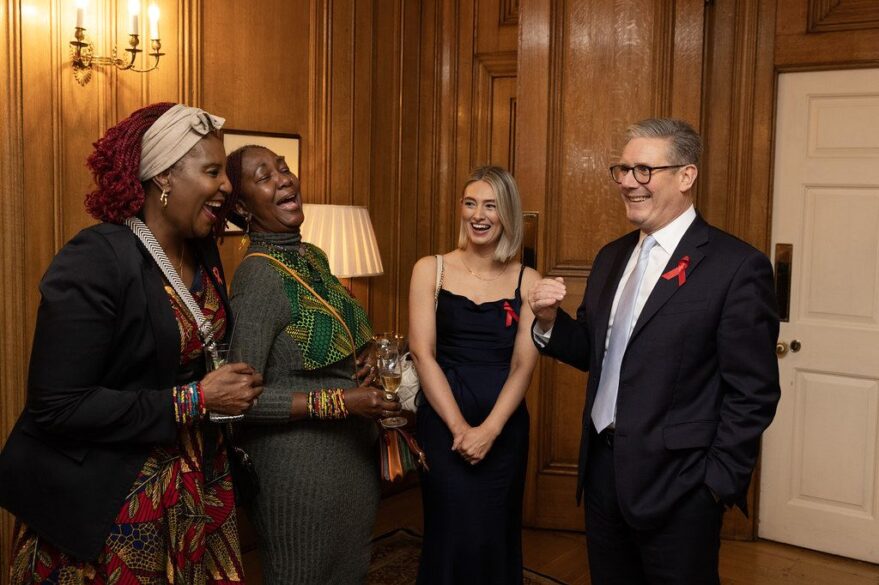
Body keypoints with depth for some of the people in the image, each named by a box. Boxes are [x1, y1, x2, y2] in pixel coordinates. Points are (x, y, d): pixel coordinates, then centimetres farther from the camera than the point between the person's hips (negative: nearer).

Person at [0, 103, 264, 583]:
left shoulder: (203, 253, 3)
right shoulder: (94, 260, -20)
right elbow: (57, 408, -24)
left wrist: (231, 389, 1)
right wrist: (196, 399, -22)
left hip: (197, 484, 7)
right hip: (101, 502, -7)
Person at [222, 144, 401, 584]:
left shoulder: (315, 258, 6)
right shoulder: (258, 276, -20)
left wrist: (370, 371, 2)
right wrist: (338, 402, -25)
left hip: (354, 454, 8)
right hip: (298, 463, -8)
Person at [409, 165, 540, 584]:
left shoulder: (526, 280, 1)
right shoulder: (431, 270, -1)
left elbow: (524, 364, -3)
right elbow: (422, 352, -6)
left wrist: (489, 429, -15)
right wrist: (459, 427, -13)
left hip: (505, 425, 1)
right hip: (443, 420, -1)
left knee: (497, 537, 11)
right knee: (453, 535, 4)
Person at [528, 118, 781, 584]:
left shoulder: (737, 267, -13)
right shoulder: (611, 257, 8)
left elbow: (753, 393, -12)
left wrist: (720, 484, -11)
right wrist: (549, 320, -5)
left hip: (675, 484, -6)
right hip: (603, 470, 6)